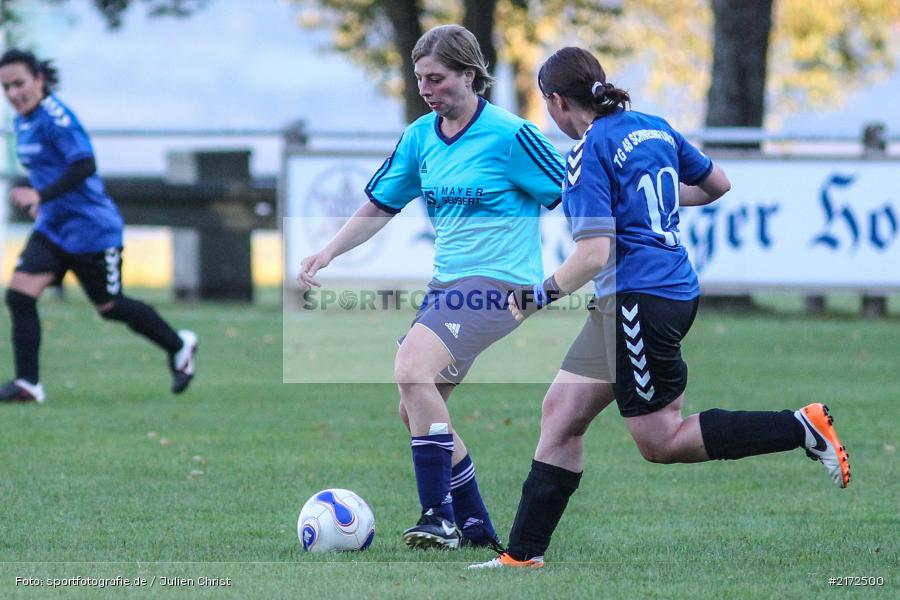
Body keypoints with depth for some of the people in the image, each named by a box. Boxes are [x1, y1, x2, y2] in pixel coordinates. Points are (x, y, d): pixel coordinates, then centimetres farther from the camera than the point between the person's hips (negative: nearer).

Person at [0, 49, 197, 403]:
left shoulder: (55, 118, -20)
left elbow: (84, 166, -30)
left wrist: (41, 196, -36)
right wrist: (42, 203, 15)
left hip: (91, 229, -8)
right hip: (52, 228, 8)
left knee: (109, 307, 7)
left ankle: (179, 347, 29)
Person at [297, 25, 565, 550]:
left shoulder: (511, 135, -12)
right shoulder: (420, 136, 7)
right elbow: (379, 208, 18)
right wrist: (328, 254, 6)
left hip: (497, 284, -8)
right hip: (446, 285, 8)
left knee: (412, 370, -26)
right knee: (415, 408, 7)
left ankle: (439, 518, -24)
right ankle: (476, 529, 19)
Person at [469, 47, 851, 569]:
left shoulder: (589, 153, -14)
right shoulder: (654, 128, 11)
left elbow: (594, 255, -20)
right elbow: (718, 184, 23)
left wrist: (539, 296, -6)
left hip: (639, 300, -10)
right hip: (676, 288, 10)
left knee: (661, 442, 0)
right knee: (561, 412, 11)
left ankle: (801, 428, -5)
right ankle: (523, 555, 9)